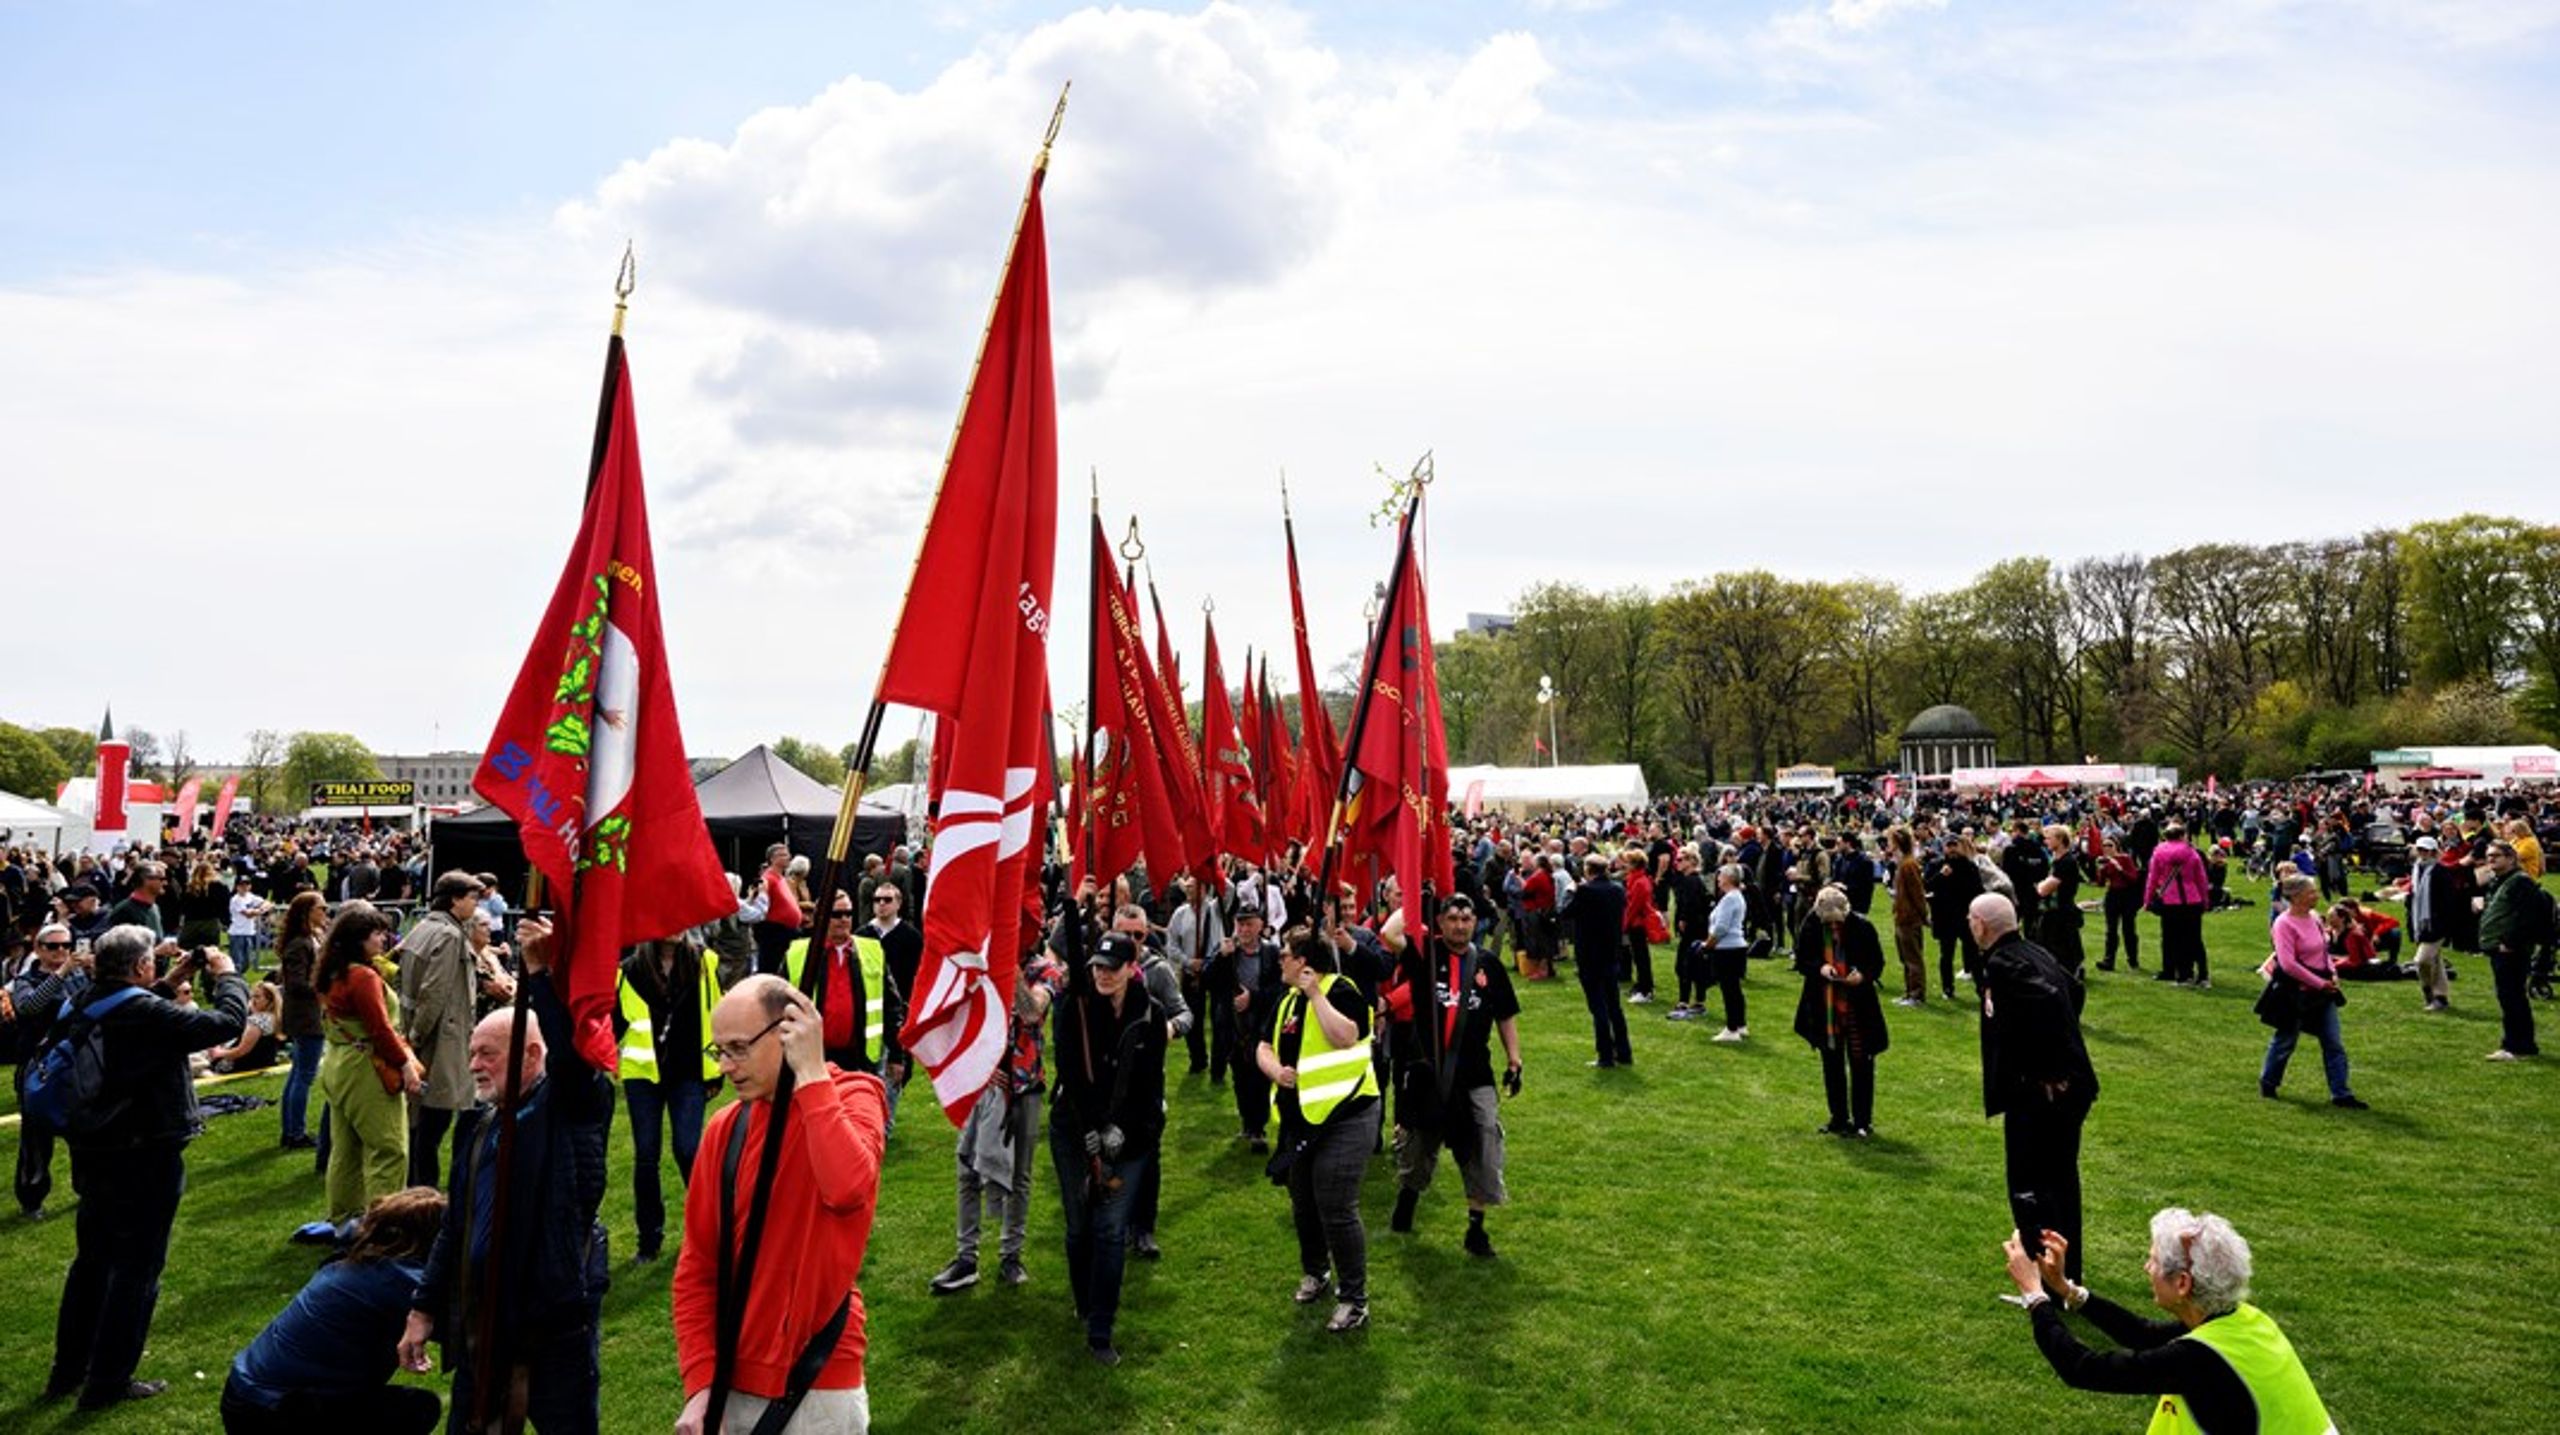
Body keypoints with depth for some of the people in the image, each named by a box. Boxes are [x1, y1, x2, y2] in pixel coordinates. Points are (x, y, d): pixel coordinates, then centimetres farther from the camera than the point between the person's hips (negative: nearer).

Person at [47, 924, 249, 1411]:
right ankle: (108, 1381, 11)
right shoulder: (146, 1013, -23)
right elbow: (226, 1022, -21)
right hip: (144, 1160, -8)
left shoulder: (88, 1007, 0)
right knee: (137, 1268, 4)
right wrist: (227, 975, -6)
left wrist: (169, 985, 10)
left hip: (92, 1155, 8)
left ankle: (68, 1369, 33)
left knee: (91, 1261, 22)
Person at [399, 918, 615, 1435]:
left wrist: (542, 972, -38)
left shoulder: (570, 1110, -8)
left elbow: (574, 1052, -30)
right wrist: (423, 1309, 15)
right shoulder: (475, 1125, 13)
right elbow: (454, 1226, 18)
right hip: (479, 1324, 7)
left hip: (556, 1323, -7)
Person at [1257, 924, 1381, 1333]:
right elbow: (1264, 1048, 12)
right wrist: (1275, 1070, -9)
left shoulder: (1339, 990, -13)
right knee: (1303, 1207, 18)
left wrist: (1316, 994, -25)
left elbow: (1345, 1037, -29)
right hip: (1300, 1119, 9)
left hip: (1344, 1116, -8)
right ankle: (1315, 1273, 40)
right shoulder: (1287, 1002, 12)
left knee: (1337, 1211, -9)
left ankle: (1354, 1299, 3)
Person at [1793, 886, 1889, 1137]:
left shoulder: (1862, 928, -12)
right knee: (1832, 1064, 12)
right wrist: (1819, 967, -19)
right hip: (1824, 1006, 2)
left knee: (1861, 1064, 3)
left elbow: (1877, 962, -3)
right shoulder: (1811, 927, -7)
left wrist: (1863, 974, -23)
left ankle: (1863, 1121, 15)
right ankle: (1839, 1118, 25)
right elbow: (1801, 960, 2)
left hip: (1858, 1006, -2)